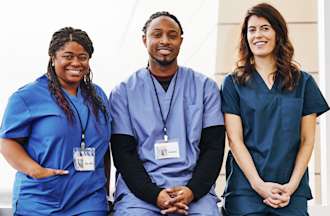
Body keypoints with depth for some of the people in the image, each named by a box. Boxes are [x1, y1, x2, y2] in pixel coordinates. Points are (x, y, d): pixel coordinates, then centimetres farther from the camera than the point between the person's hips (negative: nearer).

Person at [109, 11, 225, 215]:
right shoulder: (124, 92, 7)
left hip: (195, 192, 1)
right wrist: (154, 194, -11)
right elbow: (123, 152, 2)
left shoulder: (205, 87, 9)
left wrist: (192, 191, -9)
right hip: (139, 191, 0)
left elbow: (214, 147, 5)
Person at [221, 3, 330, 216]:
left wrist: (292, 186, -6)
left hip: (292, 191, 1)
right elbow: (235, 139, -2)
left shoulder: (303, 82, 8)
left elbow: (307, 140, 5)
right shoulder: (233, 83, 5)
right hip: (246, 189, -1)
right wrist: (259, 184, -12)